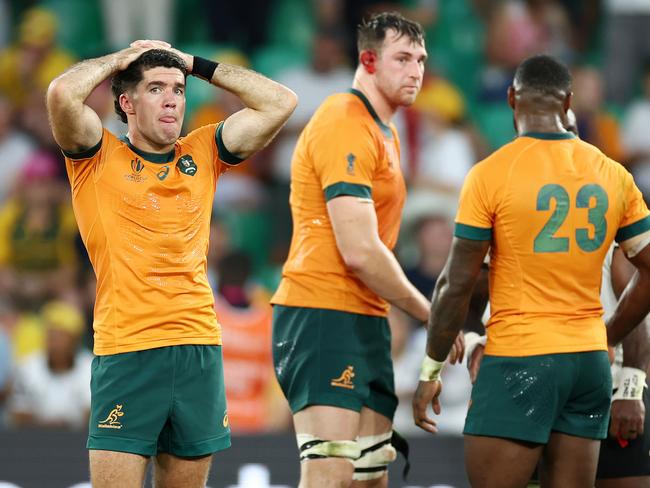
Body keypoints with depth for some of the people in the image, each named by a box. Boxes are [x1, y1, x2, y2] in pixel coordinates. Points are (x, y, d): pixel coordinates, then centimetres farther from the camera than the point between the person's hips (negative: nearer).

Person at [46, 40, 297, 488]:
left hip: (200, 346, 4)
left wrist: (194, 64, 11)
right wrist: (120, 59, 2)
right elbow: (63, 93, -16)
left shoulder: (202, 155, 13)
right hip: (127, 349, -4)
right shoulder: (100, 157, 2)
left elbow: (280, 102, 10)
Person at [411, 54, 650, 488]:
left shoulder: (491, 175, -7)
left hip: (520, 360, -5)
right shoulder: (612, 175, 7)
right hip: (589, 359, 5)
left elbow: (457, 285, -7)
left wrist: (431, 370, 3)